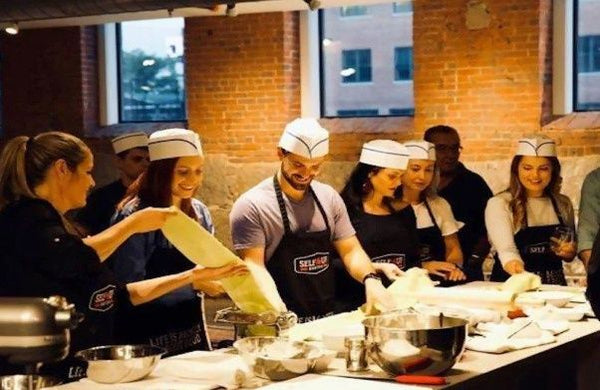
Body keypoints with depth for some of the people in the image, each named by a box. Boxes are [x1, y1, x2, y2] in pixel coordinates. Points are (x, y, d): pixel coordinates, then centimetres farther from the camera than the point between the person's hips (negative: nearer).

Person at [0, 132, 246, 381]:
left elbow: (122, 295, 20)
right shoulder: (26, 216, -8)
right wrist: (134, 223, -11)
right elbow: (73, 261, -26)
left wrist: (193, 276, 16)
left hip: (77, 373, 9)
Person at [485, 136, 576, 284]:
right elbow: (506, 250, -18)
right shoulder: (499, 204, -5)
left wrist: (568, 252, 1)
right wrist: (516, 267, -38)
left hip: (553, 286, 5)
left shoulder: (563, 204, 10)